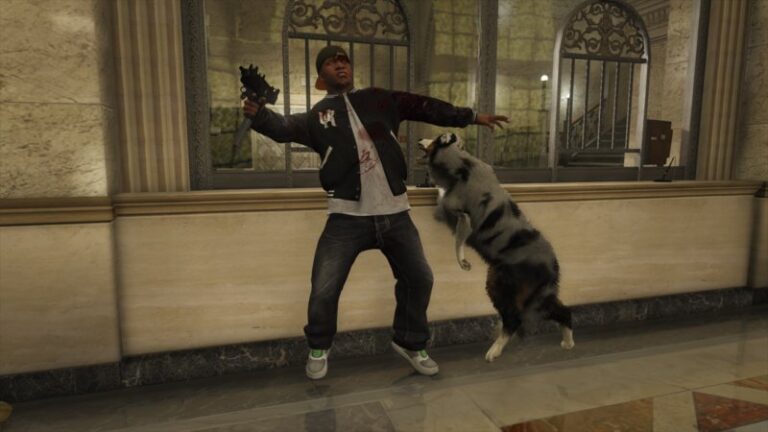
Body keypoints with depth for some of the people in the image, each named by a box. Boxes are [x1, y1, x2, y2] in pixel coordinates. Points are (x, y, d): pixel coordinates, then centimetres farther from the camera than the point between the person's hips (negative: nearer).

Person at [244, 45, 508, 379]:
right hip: (348, 217, -2)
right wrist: (258, 113, -27)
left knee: (419, 278, 11)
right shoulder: (317, 116, 8)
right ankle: (319, 349, 26)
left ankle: (410, 344, 34)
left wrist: (471, 117, 18)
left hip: (394, 213, 3)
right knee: (324, 290, -4)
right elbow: (285, 128, -6)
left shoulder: (379, 99, 13)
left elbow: (425, 107, 16)